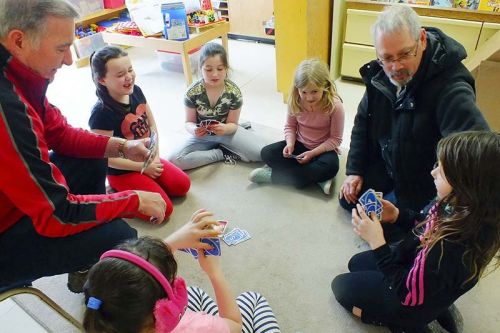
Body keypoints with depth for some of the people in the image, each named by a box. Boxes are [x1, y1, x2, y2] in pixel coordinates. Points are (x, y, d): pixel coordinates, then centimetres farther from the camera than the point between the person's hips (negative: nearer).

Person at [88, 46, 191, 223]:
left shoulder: (136, 91, -6)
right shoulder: (101, 113, -26)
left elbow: (152, 125, 5)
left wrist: (155, 156, -7)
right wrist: (143, 167, -15)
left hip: (148, 159, 7)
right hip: (122, 171, -7)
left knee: (183, 185, 1)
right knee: (164, 209, -15)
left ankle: (126, 191, 12)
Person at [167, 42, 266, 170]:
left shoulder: (234, 92, -18)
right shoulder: (192, 92, -18)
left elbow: (233, 124, -10)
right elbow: (189, 122, -8)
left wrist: (225, 128, -36)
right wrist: (194, 130, -33)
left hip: (226, 131, 0)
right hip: (203, 135, 1)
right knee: (174, 160, -25)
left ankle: (221, 148, -3)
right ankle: (222, 154, -11)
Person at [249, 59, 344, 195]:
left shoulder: (335, 105, -22)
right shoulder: (295, 101, -13)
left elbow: (335, 139, -14)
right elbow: (290, 126, 2)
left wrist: (312, 153, -24)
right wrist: (290, 144, -18)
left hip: (324, 148, -3)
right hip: (300, 144, 4)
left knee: (331, 166, -37)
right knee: (266, 153, -17)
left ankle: (273, 175, -27)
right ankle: (318, 178, -23)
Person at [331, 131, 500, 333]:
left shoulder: (454, 247, -44)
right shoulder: (462, 208, -21)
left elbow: (408, 292, -28)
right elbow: (428, 226, 2)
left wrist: (377, 242, -34)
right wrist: (397, 215, -13)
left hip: (414, 299, -7)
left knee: (341, 286, 10)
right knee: (356, 263, 26)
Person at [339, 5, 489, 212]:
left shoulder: (450, 87, -33)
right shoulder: (379, 74, -10)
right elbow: (363, 123, 3)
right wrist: (354, 170, 1)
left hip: (422, 185, -6)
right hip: (383, 167, 7)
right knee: (348, 200, 15)